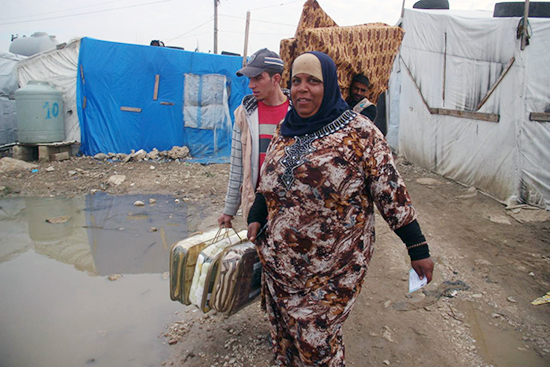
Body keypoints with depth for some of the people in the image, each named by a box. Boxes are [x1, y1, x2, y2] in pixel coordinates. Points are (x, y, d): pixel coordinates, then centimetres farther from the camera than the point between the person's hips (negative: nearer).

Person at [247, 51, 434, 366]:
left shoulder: (360, 133, -12)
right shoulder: (285, 131, 7)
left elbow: (391, 192, -12)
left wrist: (418, 249, -10)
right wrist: (256, 218, 7)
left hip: (333, 267, -5)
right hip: (280, 260, 6)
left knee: (316, 341, 4)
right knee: (284, 335, 19)